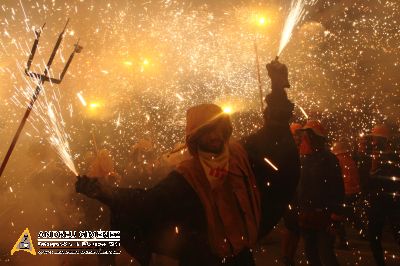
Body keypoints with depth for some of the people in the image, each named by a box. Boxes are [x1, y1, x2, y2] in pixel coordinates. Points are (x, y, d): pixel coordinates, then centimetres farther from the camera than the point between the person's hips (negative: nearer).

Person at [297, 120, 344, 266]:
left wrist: (334, 213, -20)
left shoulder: (328, 159, -9)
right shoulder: (305, 159, 11)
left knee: (326, 254, -10)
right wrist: (300, 210, 13)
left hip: (324, 215, -7)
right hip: (306, 215, 7)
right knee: (310, 252, 15)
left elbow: (337, 188, -14)